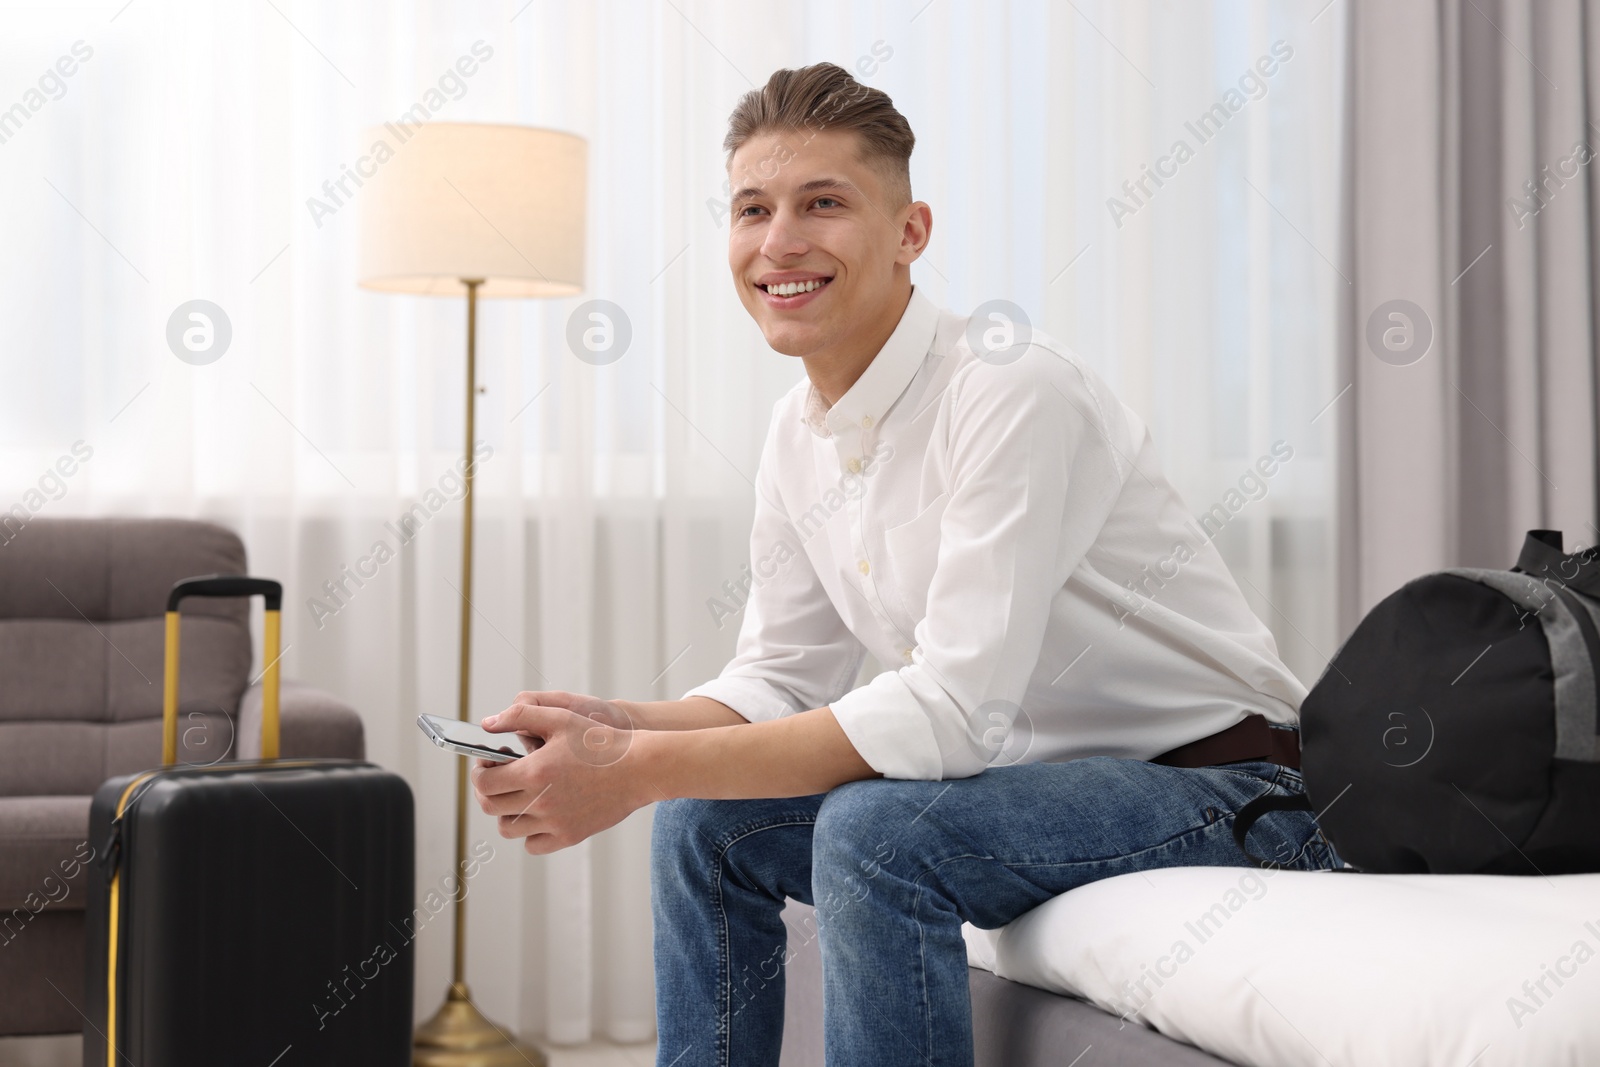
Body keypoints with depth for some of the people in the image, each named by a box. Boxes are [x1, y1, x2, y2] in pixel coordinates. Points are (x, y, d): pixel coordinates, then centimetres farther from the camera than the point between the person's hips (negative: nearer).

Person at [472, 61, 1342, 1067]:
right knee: (706, 816, 0)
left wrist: (642, 770, -29)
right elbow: (780, 681, 9)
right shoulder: (798, 435, 4)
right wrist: (617, 727, -12)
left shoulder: (1015, 390, -23)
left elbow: (954, 711, -29)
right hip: (1035, 779, 8)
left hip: (1228, 788, -8)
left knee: (874, 828, -29)